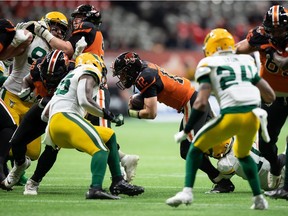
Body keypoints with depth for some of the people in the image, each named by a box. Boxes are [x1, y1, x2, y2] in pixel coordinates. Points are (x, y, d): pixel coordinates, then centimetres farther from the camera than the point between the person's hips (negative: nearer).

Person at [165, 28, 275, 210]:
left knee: (197, 148, 16)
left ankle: (187, 191, 0)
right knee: (243, 155, 32)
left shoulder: (210, 65, 9)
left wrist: (185, 131, 5)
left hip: (231, 116, -4)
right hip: (253, 116, 4)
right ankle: (259, 198, 23)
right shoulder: (247, 62, 23)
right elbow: (270, 96, 24)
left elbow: (201, 103, -2)